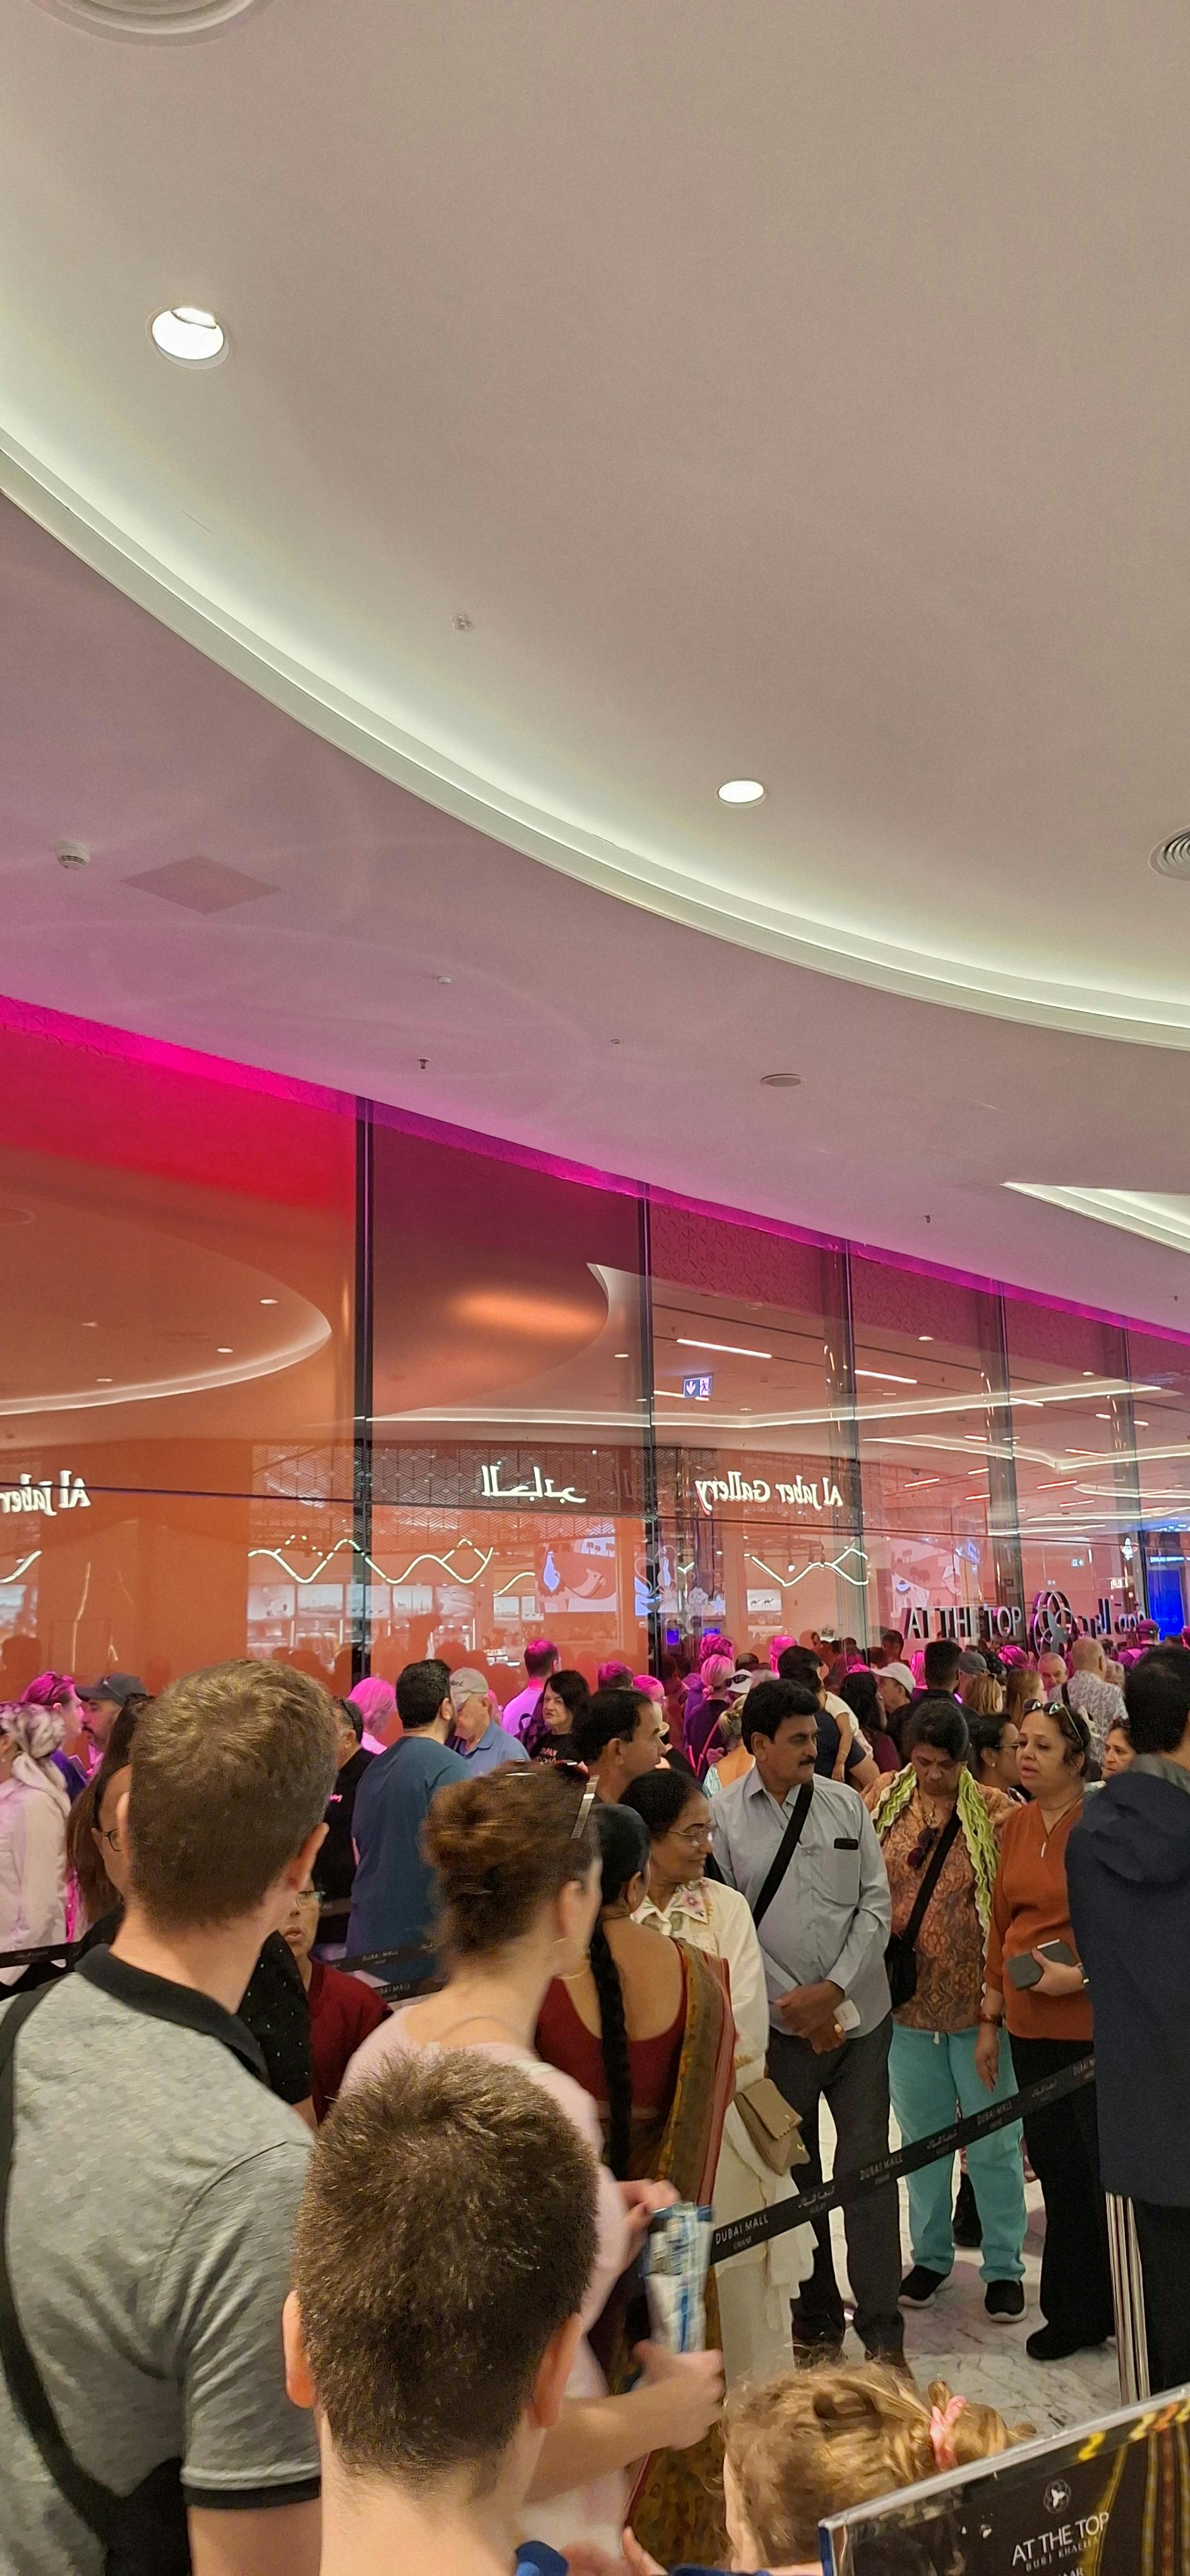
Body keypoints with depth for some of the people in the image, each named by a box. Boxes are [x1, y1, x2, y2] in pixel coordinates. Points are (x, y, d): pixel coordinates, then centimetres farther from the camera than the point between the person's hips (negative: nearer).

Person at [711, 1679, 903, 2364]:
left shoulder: (846, 1804, 0)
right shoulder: (724, 1817, -7)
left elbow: (877, 1903, 0)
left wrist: (834, 1989, -10)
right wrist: (794, 2003, -10)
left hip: (860, 2014, 1)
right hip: (779, 2025, -1)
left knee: (868, 2167, 3)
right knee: (795, 2173, 12)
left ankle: (883, 2331, 16)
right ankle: (815, 2319, 29)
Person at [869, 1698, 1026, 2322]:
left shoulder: (996, 1811, -12)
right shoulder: (882, 1805, -4)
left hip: (979, 2001, -2)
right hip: (907, 2001, 3)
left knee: (993, 2140, 11)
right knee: (922, 2135, 18)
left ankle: (1003, 2266, 29)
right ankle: (930, 2255, 36)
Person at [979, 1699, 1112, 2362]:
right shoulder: (1017, 1826, 6)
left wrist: (1081, 1975, -20)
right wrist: (991, 2018, 13)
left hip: (1094, 2026, -6)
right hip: (1031, 2027, 6)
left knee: (1108, 2170, 5)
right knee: (1057, 2170, 15)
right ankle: (1076, 2311, 30)